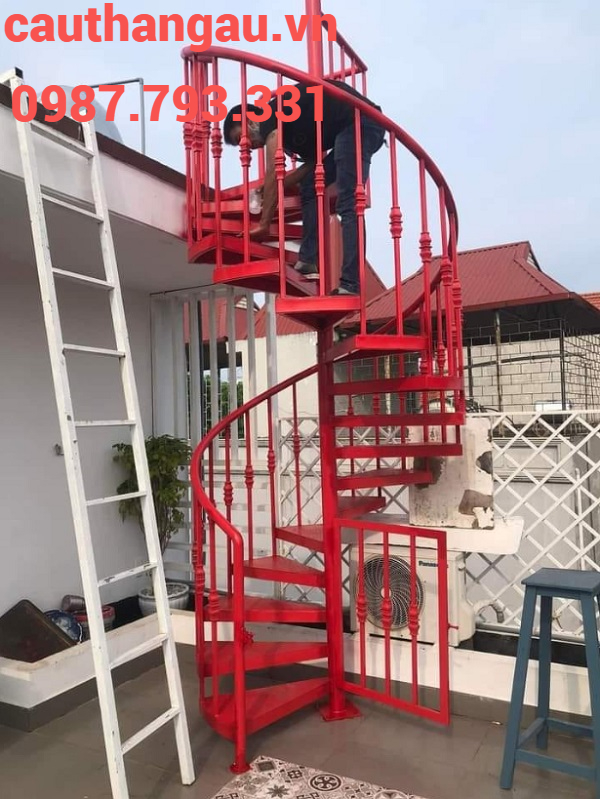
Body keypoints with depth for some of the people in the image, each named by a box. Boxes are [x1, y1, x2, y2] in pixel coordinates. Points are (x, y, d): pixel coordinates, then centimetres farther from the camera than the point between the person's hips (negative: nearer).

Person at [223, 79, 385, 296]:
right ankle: (309, 262, 4)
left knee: (348, 205, -16)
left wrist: (263, 224, -8)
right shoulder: (290, 126, 24)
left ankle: (350, 285, -20)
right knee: (310, 187, 12)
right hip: (354, 128, 10)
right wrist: (270, 190, 17)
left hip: (359, 123, -10)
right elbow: (314, 162, 19)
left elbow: (273, 174, -9)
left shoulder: (270, 116, -2)